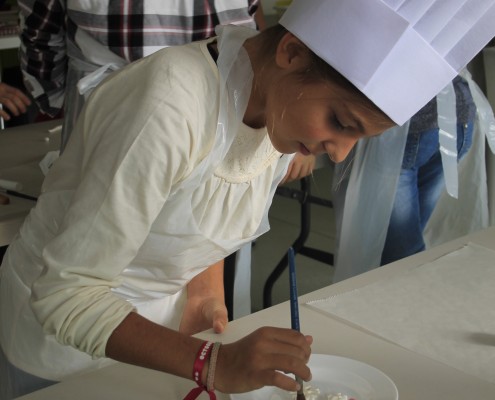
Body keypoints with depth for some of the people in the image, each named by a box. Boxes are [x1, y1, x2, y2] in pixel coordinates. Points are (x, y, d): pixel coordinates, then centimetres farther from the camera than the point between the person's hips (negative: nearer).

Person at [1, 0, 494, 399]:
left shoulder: (284, 108, -10)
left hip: (159, 323, 6)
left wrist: (204, 285, -9)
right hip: (59, 332, -5)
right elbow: (63, 293, -31)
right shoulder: (171, 107, -33)